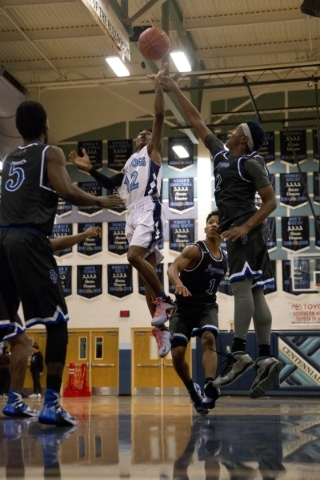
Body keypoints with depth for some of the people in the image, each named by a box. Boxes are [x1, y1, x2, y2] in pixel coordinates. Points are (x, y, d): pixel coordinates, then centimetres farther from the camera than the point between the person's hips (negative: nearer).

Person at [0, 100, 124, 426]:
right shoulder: (50, 153, 5)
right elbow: (66, 192, -9)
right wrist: (100, 201, 6)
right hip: (29, 239, -7)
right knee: (56, 321, -4)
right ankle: (51, 405, -11)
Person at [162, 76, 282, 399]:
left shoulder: (251, 163, -6)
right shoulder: (221, 154, 16)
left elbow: (270, 201, -10)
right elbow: (197, 122, 23)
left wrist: (246, 227, -21)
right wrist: (175, 91, 24)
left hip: (246, 231, -9)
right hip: (237, 231, 9)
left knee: (242, 286, -18)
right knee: (254, 292, 2)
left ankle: (239, 353, -25)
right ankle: (265, 357, 1)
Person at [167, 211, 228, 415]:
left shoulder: (225, 259, 6)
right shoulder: (195, 250, -12)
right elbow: (172, 268, -29)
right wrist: (178, 283, -48)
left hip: (207, 306, 3)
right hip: (184, 307, -3)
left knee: (209, 338, -27)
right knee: (177, 352, -10)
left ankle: (210, 387, -39)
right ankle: (193, 390, 15)